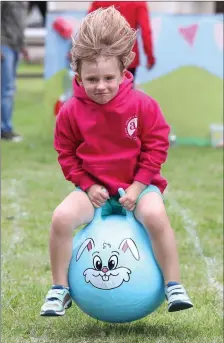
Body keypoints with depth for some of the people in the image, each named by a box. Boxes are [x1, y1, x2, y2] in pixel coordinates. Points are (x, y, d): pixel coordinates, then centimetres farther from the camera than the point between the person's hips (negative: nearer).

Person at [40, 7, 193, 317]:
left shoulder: (142, 105, -11)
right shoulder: (71, 112, -8)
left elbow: (156, 146, -6)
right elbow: (67, 154, 3)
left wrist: (138, 186, -13)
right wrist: (88, 186, -10)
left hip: (138, 185, -2)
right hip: (94, 189, 2)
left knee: (156, 216, -33)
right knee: (61, 218, -24)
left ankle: (174, 287, -18)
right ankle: (59, 291, -8)